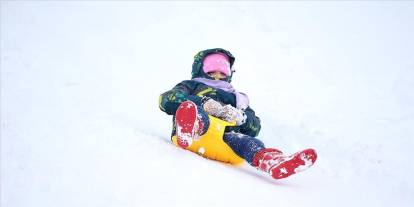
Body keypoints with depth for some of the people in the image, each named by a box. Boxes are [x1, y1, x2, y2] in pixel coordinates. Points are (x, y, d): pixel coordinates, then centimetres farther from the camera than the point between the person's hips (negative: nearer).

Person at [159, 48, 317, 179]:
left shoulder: (235, 97, 40)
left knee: (246, 140, -32)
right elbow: (166, 100, 9)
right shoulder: (192, 86, 33)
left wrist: (241, 117, -2)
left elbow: (254, 128, 23)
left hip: (225, 136, 2)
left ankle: (271, 161, -66)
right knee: (191, 108, -33)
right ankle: (190, 131, -69)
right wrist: (203, 103, -7)